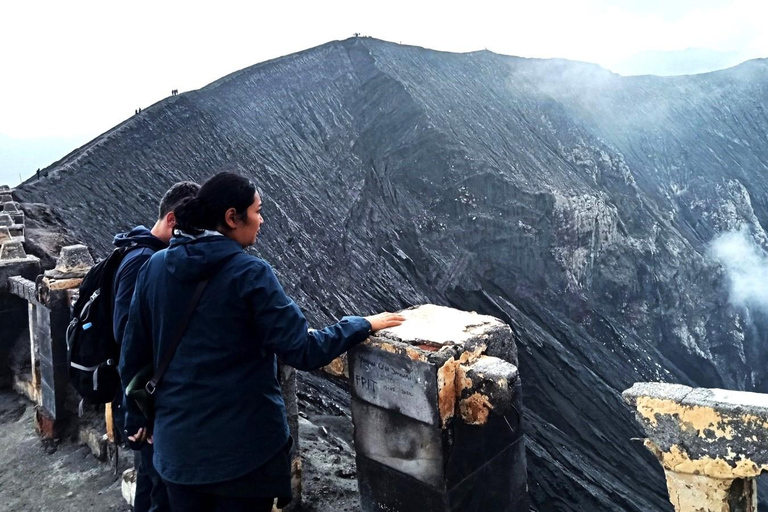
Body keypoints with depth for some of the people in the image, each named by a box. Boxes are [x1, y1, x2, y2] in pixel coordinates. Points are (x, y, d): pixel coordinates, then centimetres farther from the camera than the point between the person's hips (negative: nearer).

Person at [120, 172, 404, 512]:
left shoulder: (154, 268, 0)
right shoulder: (250, 273, -17)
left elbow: (132, 356, 7)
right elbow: (303, 351, -19)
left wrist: (139, 416, 21)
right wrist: (365, 325, -6)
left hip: (177, 442, 5)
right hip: (243, 444, -5)